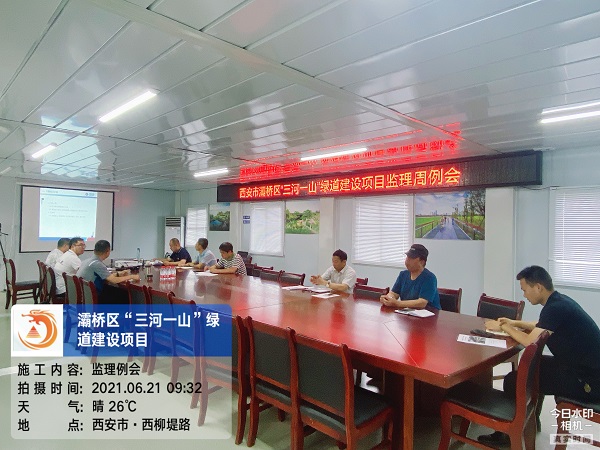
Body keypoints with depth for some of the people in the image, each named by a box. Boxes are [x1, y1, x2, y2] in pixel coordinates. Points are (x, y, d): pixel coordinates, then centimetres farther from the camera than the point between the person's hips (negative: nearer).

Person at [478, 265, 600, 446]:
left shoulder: (556, 308, -23)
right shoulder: (560, 301, 7)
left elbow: (530, 341, -21)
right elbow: (540, 327, 25)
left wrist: (504, 327, -7)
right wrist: (514, 323, 15)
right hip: (583, 366, 10)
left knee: (513, 381, -9)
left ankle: (510, 434, 12)